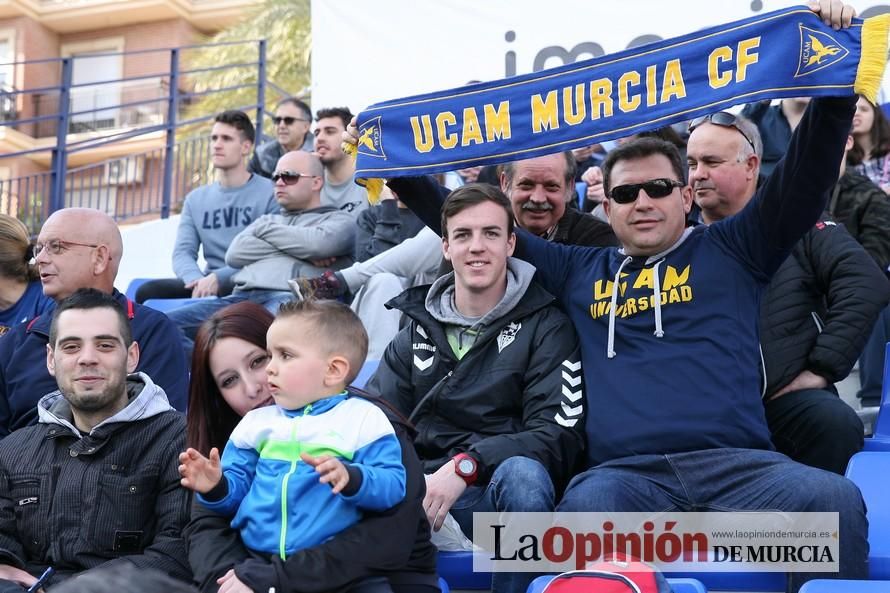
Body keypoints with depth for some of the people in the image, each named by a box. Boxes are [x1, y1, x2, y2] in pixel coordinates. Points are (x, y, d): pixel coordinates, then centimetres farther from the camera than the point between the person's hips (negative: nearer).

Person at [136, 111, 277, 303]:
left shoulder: (270, 194, 0)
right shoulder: (196, 199, 18)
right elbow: (183, 252, 8)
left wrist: (218, 278, -20)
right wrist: (198, 280, -16)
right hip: (206, 284, 5)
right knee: (148, 291, -19)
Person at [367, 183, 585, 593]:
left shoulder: (545, 327, 3)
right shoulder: (417, 332, 16)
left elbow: (558, 436, -9)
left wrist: (465, 466, -22)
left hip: (498, 493, -1)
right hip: (422, 489, 2)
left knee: (523, 474, -37)